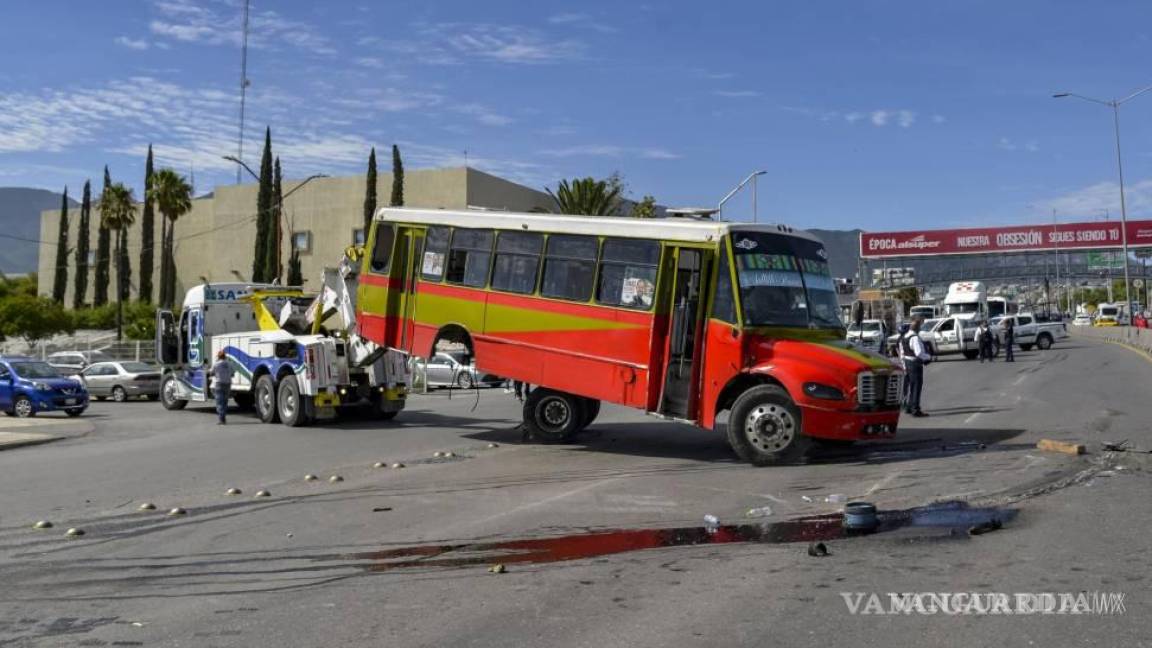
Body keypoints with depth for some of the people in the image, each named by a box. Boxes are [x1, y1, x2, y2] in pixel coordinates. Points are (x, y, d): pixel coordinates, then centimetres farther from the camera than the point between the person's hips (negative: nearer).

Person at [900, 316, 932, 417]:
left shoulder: (904, 337, 11)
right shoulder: (915, 338, -19)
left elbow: (902, 354, 17)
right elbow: (919, 353, -26)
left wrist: (905, 367, 22)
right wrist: (929, 357, -8)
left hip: (907, 363, 9)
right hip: (915, 364, -9)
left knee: (911, 386, 20)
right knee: (917, 387, -2)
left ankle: (908, 408, 28)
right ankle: (915, 410, 0)